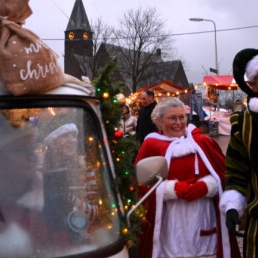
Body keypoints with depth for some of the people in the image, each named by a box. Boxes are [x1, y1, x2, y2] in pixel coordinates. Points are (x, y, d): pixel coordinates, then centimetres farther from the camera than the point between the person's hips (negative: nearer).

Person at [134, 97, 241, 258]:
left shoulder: (203, 142, 7)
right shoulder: (151, 146, -1)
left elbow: (223, 173, 5)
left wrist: (206, 186, -14)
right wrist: (173, 188, -17)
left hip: (203, 219, 2)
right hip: (171, 223, -2)